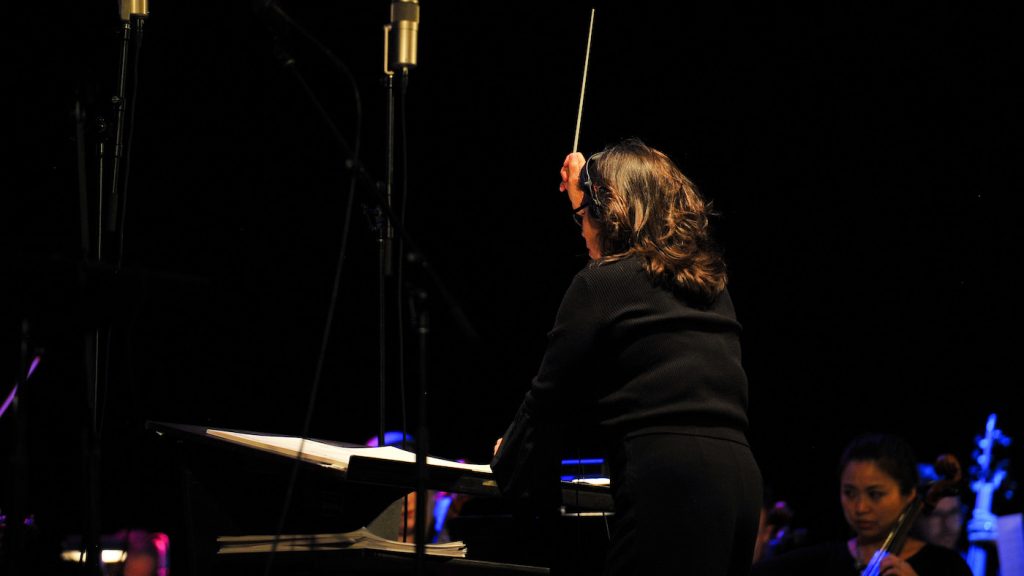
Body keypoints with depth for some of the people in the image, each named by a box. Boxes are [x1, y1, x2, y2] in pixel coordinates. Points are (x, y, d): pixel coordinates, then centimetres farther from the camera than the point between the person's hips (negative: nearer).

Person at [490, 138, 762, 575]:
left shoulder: (602, 284, 0)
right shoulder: (710, 285, 22)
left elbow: (552, 397, 5)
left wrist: (508, 462, 24)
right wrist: (585, 194, 55)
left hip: (668, 479, -8)